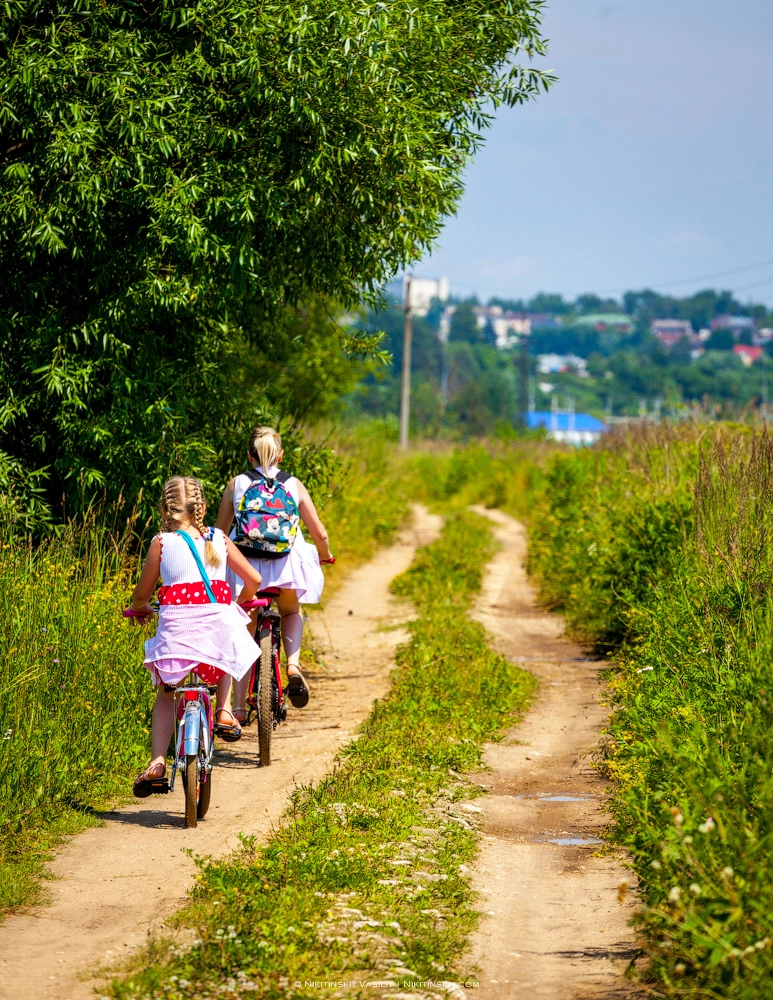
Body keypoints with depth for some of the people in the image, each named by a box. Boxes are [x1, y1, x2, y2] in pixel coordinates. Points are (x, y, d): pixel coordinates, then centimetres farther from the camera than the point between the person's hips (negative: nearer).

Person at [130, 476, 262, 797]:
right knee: (227, 648, 38)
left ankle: (157, 762, 6)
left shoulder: (161, 543, 3)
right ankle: (224, 711, 23)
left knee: (166, 695, 18)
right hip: (216, 624, 1)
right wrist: (241, 602, 35)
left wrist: (139, 608, 32)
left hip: (176, 631, -1)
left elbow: (142, 594, 9)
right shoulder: (219, 540, 10)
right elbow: (253, 580, 14)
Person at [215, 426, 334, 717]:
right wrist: (324, 556, 25)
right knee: (291, 612, 30)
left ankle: (238, 706, 5)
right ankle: (293, 665, 5)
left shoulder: (237, 484, 5)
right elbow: (320, 534, 4)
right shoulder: (294, 485, 5)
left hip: (245, 569, -1)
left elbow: (220, 531, 5)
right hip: (286, 567, 1)